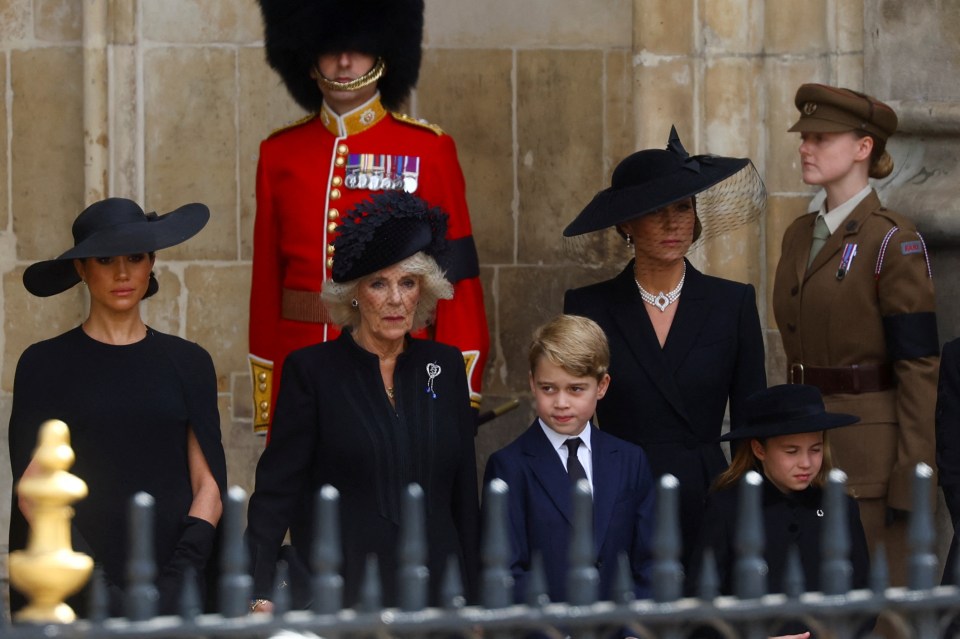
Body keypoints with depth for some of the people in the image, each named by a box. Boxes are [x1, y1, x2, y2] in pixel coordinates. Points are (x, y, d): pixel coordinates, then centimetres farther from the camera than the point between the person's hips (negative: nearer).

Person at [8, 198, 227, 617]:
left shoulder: (188, 363, 10)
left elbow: (210, 483, 5)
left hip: (171, 586, 2)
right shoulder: (45, 365, 4)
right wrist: (95, 587, -15)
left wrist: (179, 579, -10)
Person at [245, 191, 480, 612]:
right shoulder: (313, 369, -2)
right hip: (338, 591, -3)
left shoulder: (444, 367, 9)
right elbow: (277, 487, -4)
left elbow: (464, 492, 11)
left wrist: (470, 594, 7)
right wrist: (261, 594, -14)